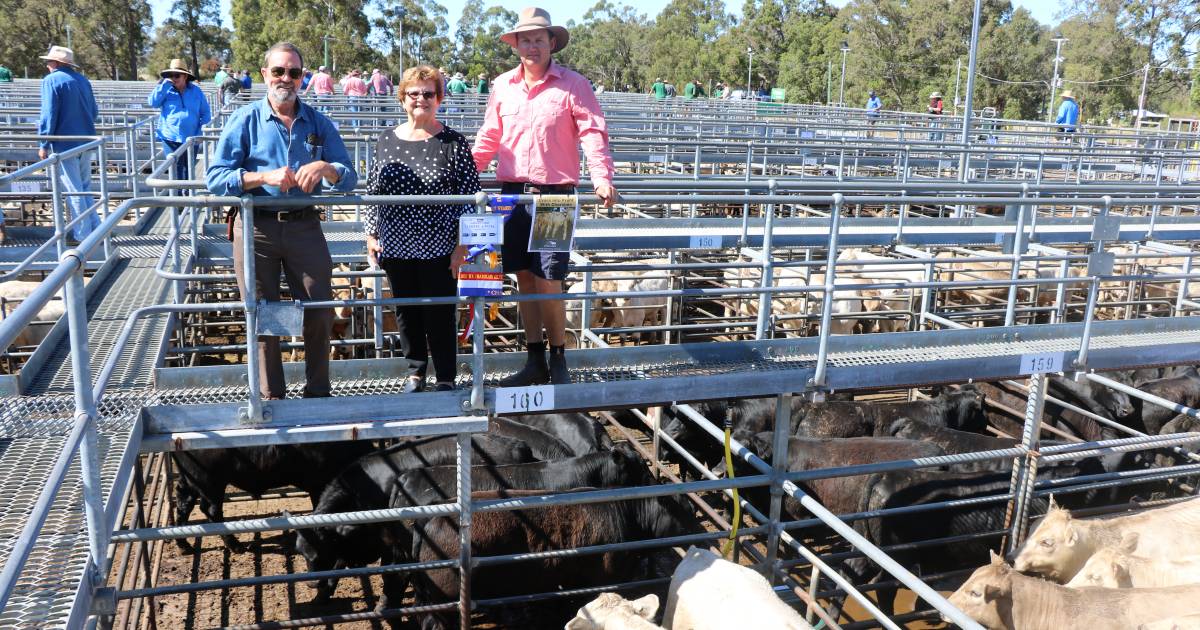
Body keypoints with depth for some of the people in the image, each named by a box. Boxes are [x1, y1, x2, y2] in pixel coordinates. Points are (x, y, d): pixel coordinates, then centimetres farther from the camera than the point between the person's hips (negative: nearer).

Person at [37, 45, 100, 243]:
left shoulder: (51, 80, -10)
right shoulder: (83, 80, 9)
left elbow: (48, 115, -16)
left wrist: (44, 144, -11)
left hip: (64, 144, -6)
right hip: (86, 142, 6)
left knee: (73, 191, -1)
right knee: (84, 187, 17)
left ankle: (83, 236, 3)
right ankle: (95, 228, 16)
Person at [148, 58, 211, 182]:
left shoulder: (196, 91, 5)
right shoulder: (166, 90, 4)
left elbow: (205, 113, 7)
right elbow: (153, 102, -11)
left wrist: (202, 132, -4)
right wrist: (165, 84, -13)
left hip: (191, 139, 2)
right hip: (171, 138, -2)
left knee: (189, 169, 15)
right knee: (176, 168, -6)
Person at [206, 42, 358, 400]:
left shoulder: (318, 123, 7)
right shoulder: (244, 120, 0)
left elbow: (349, 178, 2)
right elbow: (215, 178, -7)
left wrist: (325, 168, -20)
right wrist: (264, 176, -21)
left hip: (305, 226, 2)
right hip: (256, 228, -2)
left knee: (320, 314, 5)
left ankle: (318, 392, 24)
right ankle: (271, 397, 23)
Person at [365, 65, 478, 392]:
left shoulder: (453, 143, -5)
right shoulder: (386, 140, 6)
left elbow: (469, 197, -5)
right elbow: (373, 191, 13)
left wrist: (461, 245, -8)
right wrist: (371, 235, 8)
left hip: (439, 248, -4)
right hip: (396, 246, 4)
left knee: (439, 313, 3)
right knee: (406, 311, 13)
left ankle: (446, 377, 18)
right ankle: (416, 369, 31)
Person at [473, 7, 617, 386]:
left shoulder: (573, 84, -2)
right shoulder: (502, 86, 10)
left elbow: (594, 133, -8)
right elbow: (489, 138, 17)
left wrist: (602, 178, -22)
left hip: (554, 195, -4)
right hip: (512, 193, 4)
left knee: (548, 282, -6)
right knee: (524, 279, 9)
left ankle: (558, 361, 13)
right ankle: (535, 361, 21)